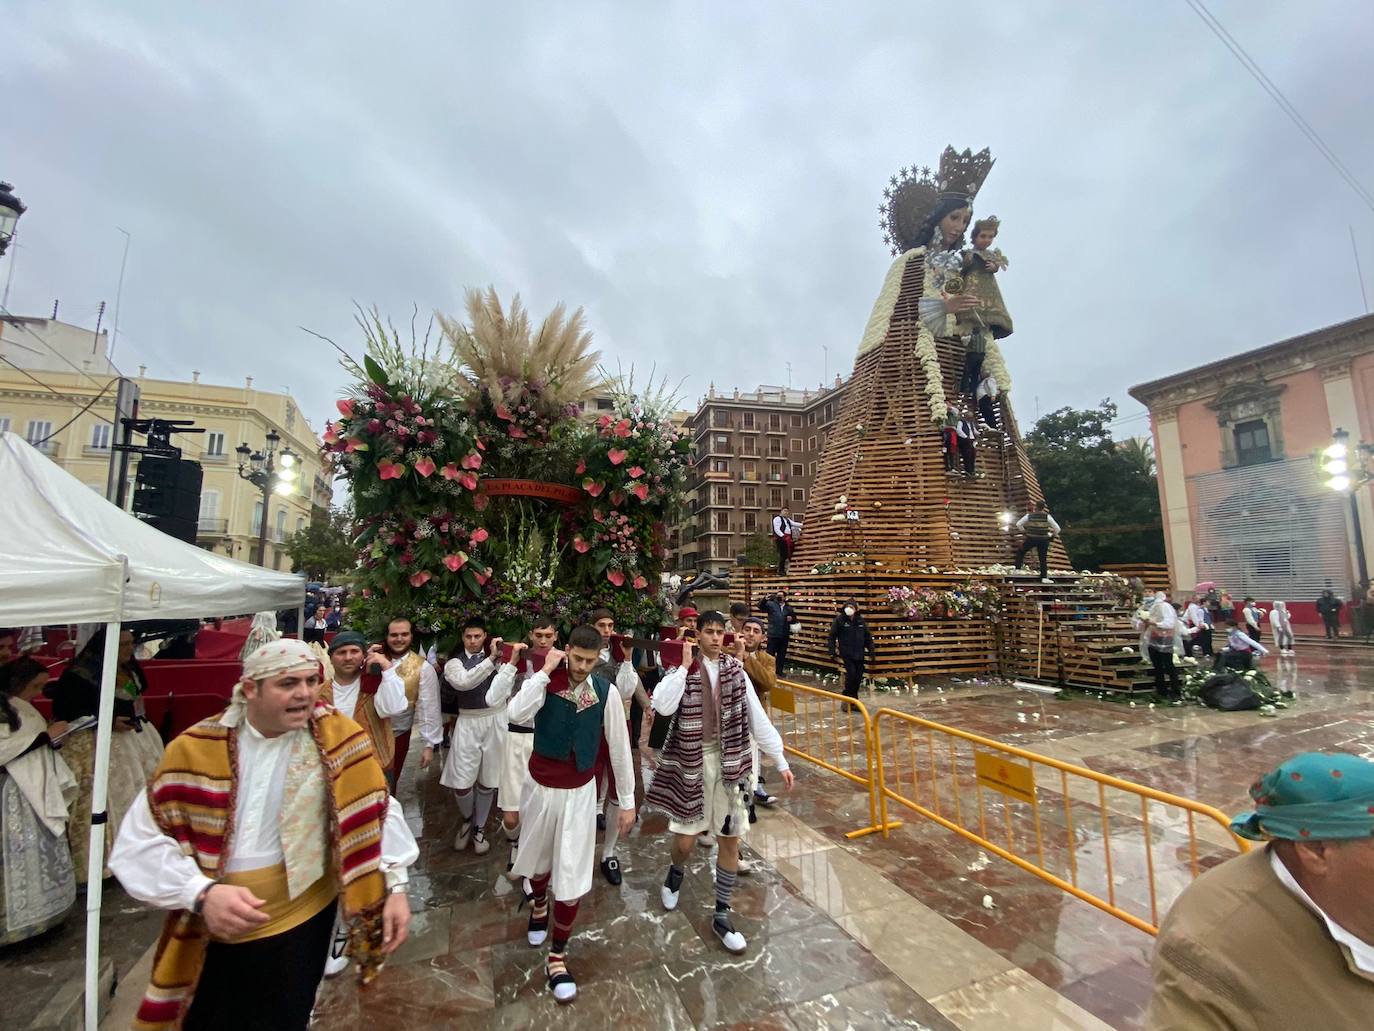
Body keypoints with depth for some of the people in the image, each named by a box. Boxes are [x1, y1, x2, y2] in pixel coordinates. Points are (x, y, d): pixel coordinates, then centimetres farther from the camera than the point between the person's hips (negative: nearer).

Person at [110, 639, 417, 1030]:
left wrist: (395, 884, -13)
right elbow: (138, 843, -10)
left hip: (299, 922, -1)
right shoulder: (195, 749, -11)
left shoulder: (337, 736, -12)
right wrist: (202, 893, -24)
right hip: (209, 935, 1)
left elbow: (376, 809, -8)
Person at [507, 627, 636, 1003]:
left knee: (573, 875, 2)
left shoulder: (606, 691, -15)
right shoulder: (544, 681, -16)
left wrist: (626, 800, -2)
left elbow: (618, 746, -7)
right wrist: (545, 671, -33)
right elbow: (517, 715, -35)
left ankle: (557, 956, 26)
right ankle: (539, 904, 58)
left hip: (580, 791, -1)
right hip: (541, 787, 1)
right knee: (538, 858, 24)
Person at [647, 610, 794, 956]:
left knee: (730, 841, 7)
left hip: (729, 762, 2)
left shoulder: (735, 670, -2)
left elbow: (757, 717, 0)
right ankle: (676, 873, 42)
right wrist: (685, 667, -22)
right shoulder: (683, 671, -7)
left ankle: (721, 915, 26)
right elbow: (663, 706, -24)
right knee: (684, 840, 5)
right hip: (691, 761, -2)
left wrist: (780, 761, -1)